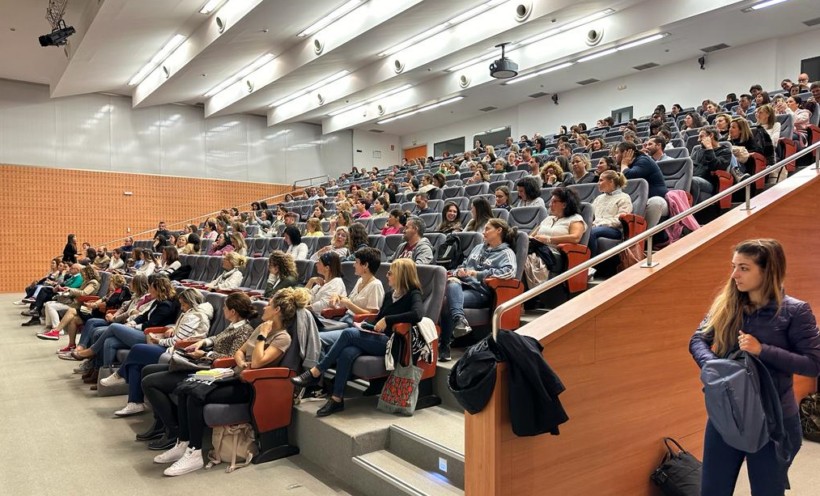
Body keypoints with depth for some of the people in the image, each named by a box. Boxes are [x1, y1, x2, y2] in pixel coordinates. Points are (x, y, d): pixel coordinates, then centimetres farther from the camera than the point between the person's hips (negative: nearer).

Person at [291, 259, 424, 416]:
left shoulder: (413, 295, -5)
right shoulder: (390, 294, 17)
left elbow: (417, 314, -27)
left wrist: (387, 319, -22)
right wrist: (364, 325, 4)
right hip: (378, 338, 7)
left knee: (348, 333, -24)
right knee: (346, 353, -26)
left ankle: (315, 372, -15)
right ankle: (337, 399, -22)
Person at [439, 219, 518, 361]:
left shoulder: (506, 253, 5)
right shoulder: (478, 247, 28)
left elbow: (509, 272, -15)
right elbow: (464, 265, 30)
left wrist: (478, 273, -15)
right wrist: (459, 271, 4)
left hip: (480, 292, -5)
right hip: (463, 284, 6)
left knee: (447, 302, -31)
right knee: (452, 283, -32)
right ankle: (459, 318, -49)